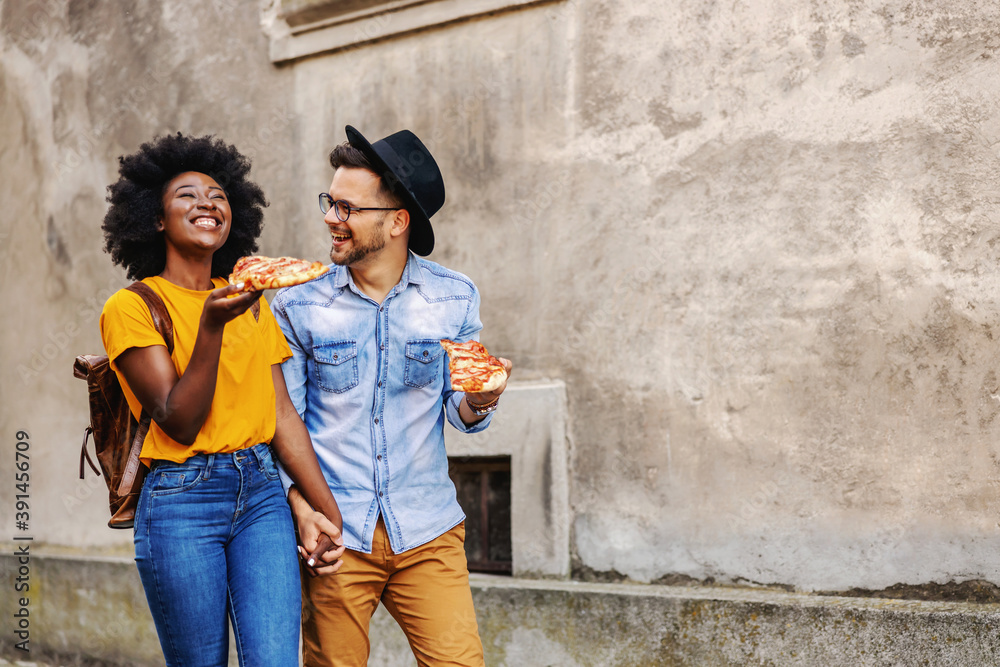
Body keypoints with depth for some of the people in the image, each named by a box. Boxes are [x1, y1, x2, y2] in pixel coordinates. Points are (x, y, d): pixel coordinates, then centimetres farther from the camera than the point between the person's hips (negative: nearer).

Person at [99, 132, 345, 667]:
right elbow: (179, 423, -10)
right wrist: (211, 326, -22)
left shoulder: (252, 304, 13)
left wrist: (328, 510, 2)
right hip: (181, 498, -4)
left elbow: (282, 414, 9)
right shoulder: (131, 307, -3)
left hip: (262, 491, 4)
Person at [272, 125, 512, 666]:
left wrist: (478, 401, -17)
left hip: (427, 533, 1)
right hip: (332, 535, 0)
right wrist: (300, 506, -11)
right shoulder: (298, 303, -2)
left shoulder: (454, 298, 0)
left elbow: (457, 412, 7)